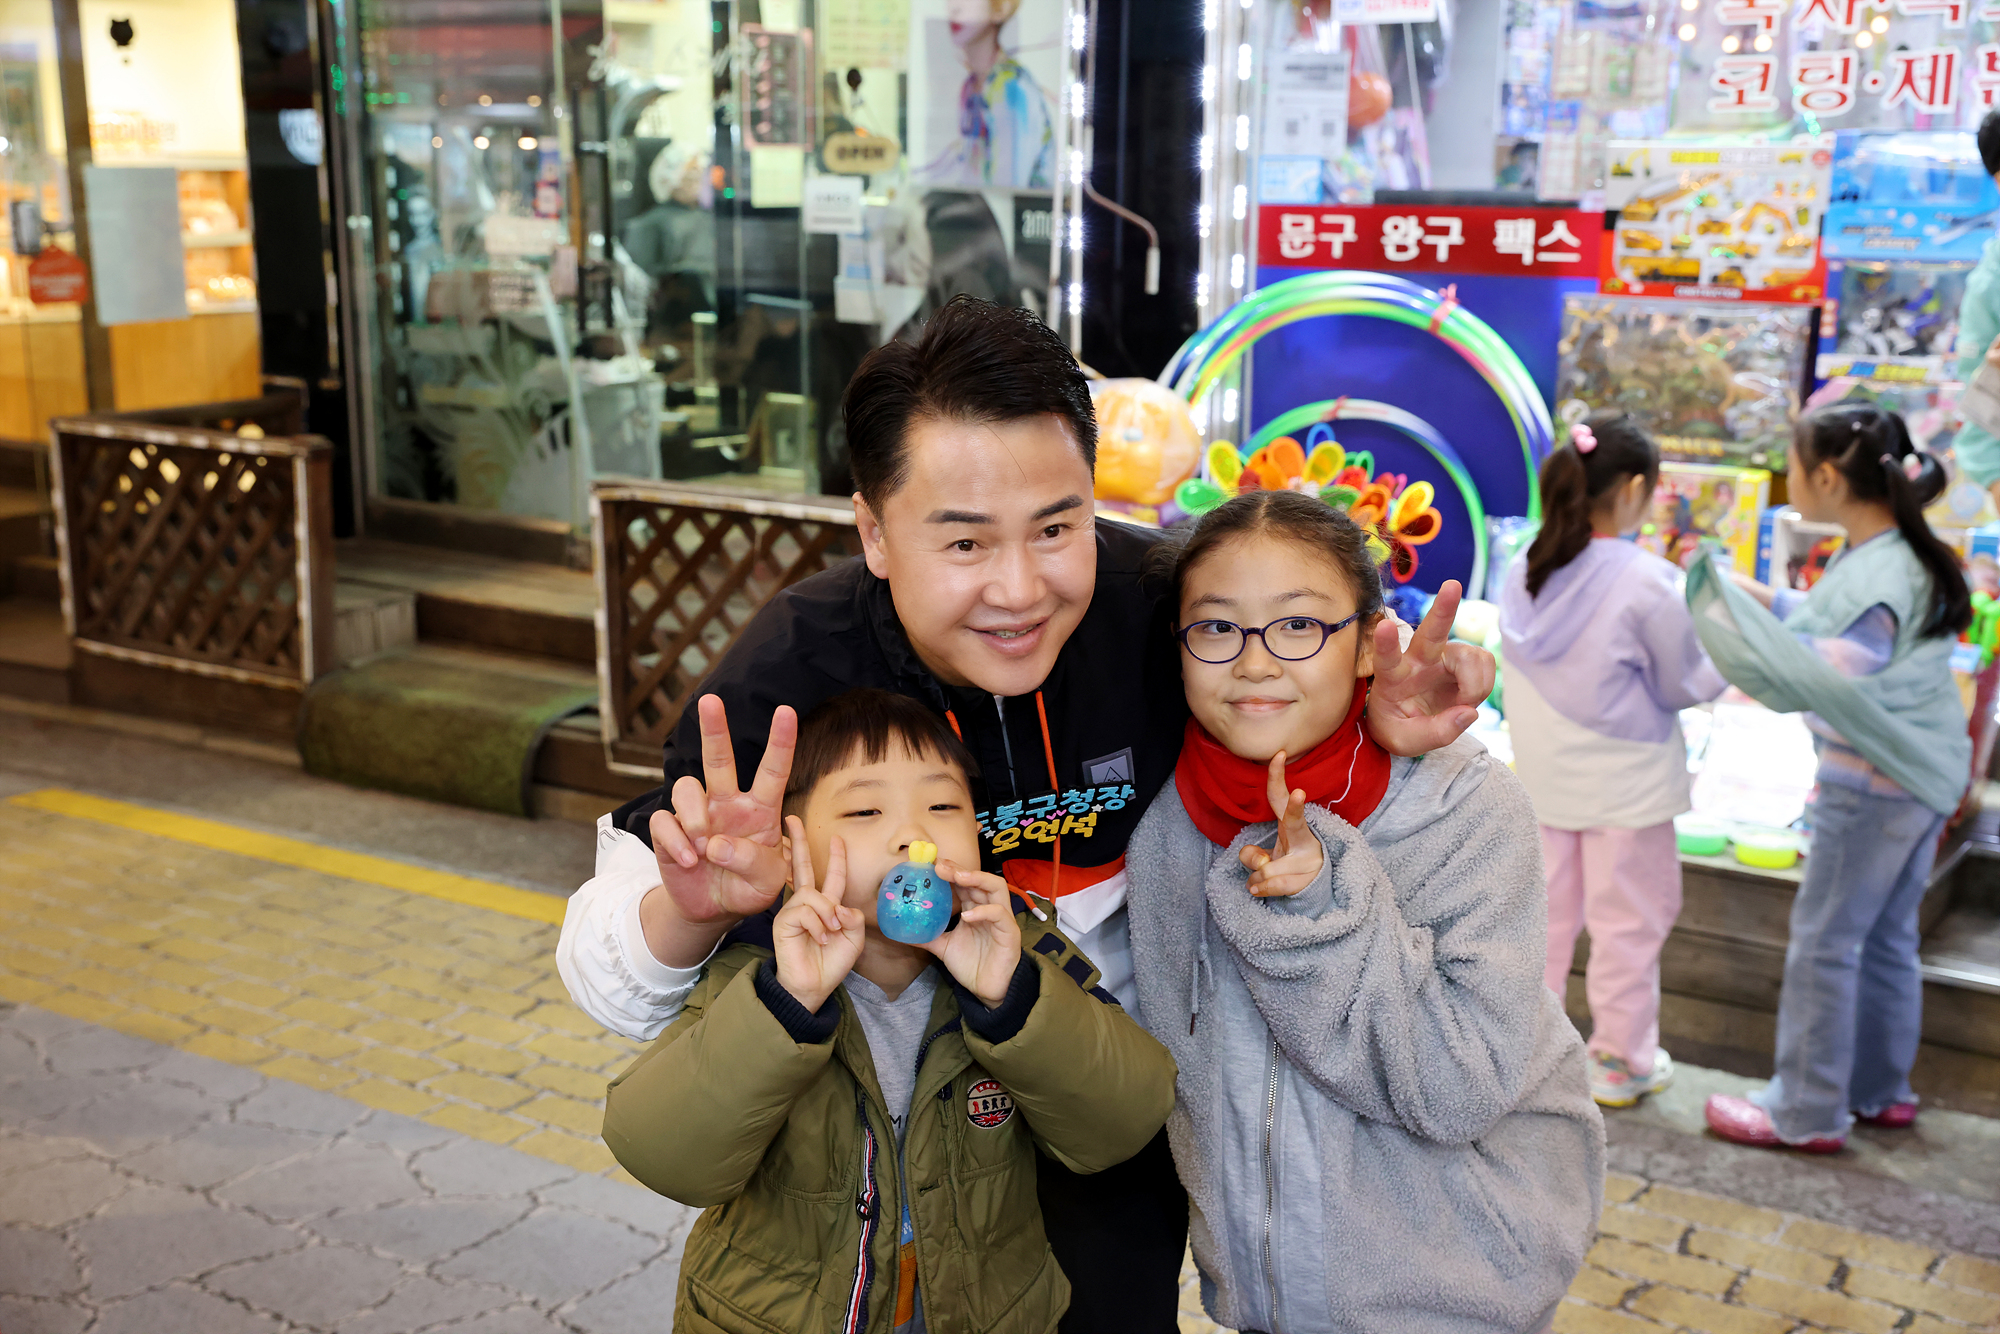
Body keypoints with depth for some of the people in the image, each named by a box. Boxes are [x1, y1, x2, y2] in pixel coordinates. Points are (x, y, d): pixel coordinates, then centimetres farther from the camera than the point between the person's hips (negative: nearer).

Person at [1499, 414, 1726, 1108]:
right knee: (1629, 920, 9)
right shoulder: (1647, 583, -20)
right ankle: (1621, 1061, 19)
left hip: (1545, 775, 6)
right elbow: (1684, 687, -9)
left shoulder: (1526, 572, -2)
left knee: (1546, 912, 17)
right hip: (1626, 781, -5)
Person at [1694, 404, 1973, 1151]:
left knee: (1824, 941, 0)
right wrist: (1765, 600, 9)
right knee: (1886, 937, 19)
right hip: (1917, 777, 10)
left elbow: (1825, 679, -29)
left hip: (1872, 789, -10)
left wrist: (1731, 612, -27)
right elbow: (1834, 627, 18)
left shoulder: (1875, 577, -24)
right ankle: (1879, 1090, 32)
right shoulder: (1907, 557, 7)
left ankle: (1807, 1112, 10)